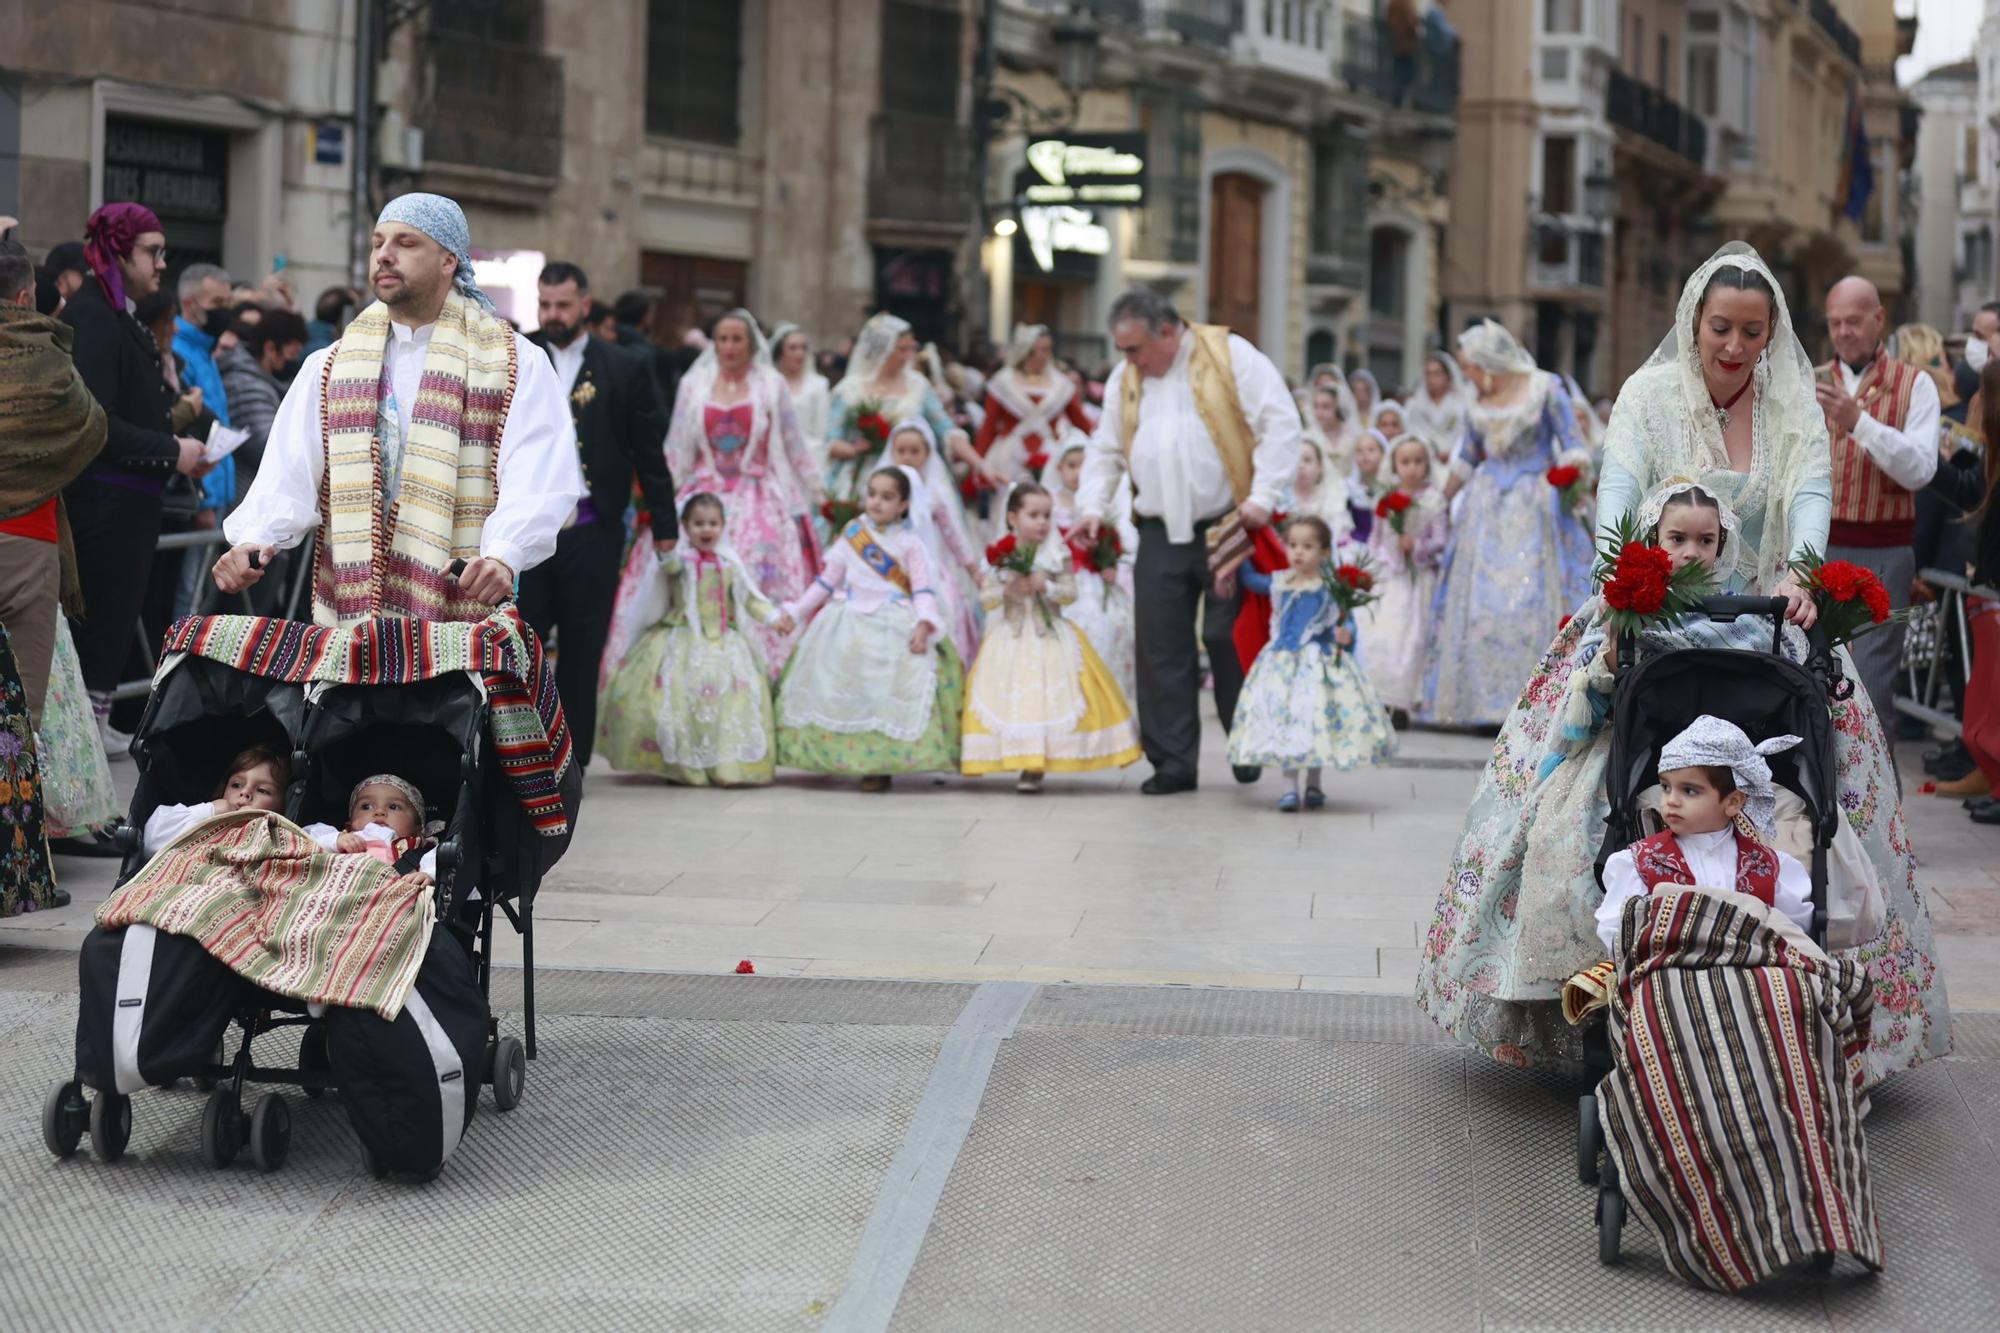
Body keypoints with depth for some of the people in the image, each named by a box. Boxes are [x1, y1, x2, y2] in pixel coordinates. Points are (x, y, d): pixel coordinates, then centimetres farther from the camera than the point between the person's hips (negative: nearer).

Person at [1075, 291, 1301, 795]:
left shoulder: (1232, 357, -5)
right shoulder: (1124, 379, 13)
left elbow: (1281, 425, -10)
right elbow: (1106, 450, 19)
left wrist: (1263, 498, -16)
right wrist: (1093, 508, 4)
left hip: (1227, 527, -5)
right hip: (1161, 535, 5)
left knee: (1229, 639, 0)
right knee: (1162, 649, 2)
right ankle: (1173, 762, 9)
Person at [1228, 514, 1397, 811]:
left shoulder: (1331, 587, -8)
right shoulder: (1280, 583, 5)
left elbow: (1345, 622, -8)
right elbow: (1250, 579, 22)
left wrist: (1345, 635, -28)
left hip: (1319, 663, -3)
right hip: (1283, 663, 3)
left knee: (1316, 718, 2)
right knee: (1283, 720, -1)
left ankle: (1313, 785, 18)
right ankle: (1290, 787, 3)